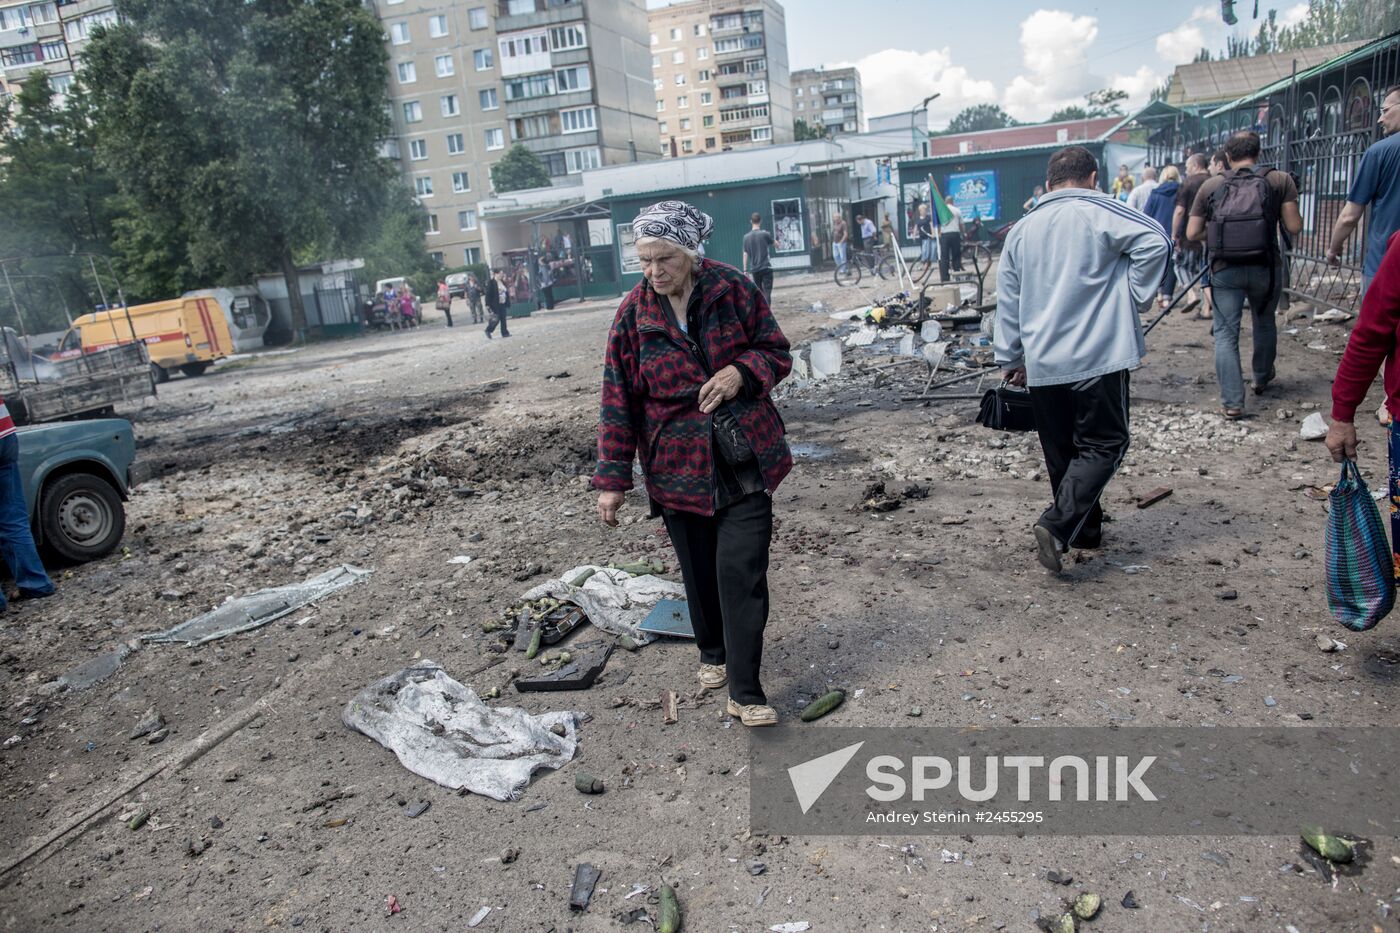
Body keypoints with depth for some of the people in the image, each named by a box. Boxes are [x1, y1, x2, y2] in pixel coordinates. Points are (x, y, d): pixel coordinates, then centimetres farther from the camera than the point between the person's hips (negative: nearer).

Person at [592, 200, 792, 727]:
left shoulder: (734, 290, -4)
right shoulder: (634, 314, -3)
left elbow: (777, 352, 5)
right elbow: (619, 401, 0)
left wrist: (742, 371, -18)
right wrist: (612, 480, -2)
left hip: (745, 460, -1)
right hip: (678, 464, 1)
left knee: (742, 572, -7)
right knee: (699, 572, 13)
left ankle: (745, 693, 3)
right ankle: (713, 655, 39)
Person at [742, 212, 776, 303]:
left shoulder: (746, 237, 2)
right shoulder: (765, 234, -7)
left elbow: (745, 254, 2)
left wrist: (745, 270, 6)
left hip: (754, 269, 4)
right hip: (766, 267, -4)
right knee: (767, 292, -7)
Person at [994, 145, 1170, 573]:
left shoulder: (1021, 230, 13)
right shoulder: (1100, 212, -2)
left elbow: (1008, 300, 16)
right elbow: (1155, 242, -15)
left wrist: (1009, 357, 22)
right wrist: (1133, 295, -2)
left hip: (1041, 362, 5)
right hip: (1097, 355, -5)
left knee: (1062, 450, 16)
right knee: (1103, 445, 0)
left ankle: (1085, 528, 25)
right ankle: (1057, 526, -16)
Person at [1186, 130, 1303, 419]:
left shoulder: (1211, 186, 3)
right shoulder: (1280, 180, 0)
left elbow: (1192, 234, 2)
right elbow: (1294, 227, -5)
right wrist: (1275, 215, 14)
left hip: (1224, 269, -1)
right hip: (1266, 267, 1)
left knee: (1226, 332, 2)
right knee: (1265, 322, 24)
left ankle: (1232, 401, -6)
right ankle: (1262, 378, 43)